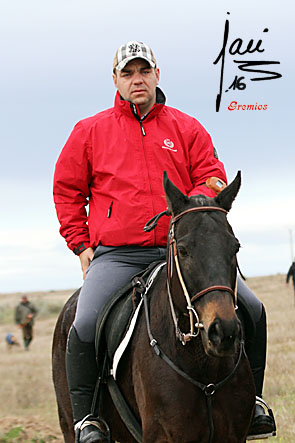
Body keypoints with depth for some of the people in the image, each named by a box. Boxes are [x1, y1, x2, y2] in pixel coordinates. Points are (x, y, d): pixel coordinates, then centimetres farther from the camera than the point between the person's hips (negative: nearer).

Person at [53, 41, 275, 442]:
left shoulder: (187, 129, 14)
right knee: (85, 327, -27)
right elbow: (66, 190, 16)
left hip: (179, 252, 1)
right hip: (115, 256, -1)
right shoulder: (90, 131, 12)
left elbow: (213, 177, 13)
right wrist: (82, 245, 6)